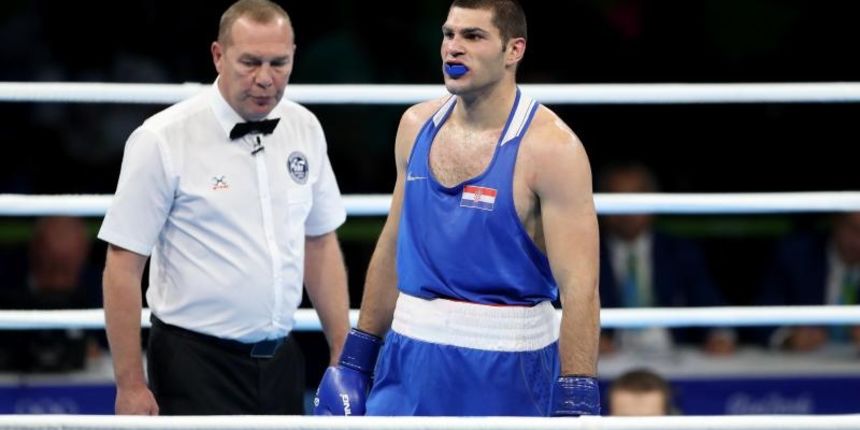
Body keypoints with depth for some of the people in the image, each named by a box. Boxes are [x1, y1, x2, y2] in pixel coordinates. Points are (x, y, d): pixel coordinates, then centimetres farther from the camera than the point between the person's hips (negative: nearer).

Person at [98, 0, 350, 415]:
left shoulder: (304, 129, 6)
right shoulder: (163, 139, -10)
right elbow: (123, 265, -10)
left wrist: (344, 355, 10)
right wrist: (130, 385, -12)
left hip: (281, 361, 5)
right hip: (198, 365, -5)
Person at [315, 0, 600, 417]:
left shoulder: (549, 146, -13)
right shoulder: (417, 125, 5)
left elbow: (579, 286, -17)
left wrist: (576, 403, -24)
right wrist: (355, 359, 15)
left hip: (506, 370, -5)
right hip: (411, 362, 5)